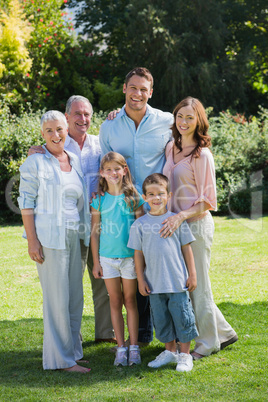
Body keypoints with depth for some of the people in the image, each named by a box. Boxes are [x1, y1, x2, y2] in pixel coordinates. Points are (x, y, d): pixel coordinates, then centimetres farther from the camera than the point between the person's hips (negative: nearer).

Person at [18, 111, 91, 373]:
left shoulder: (75, 161, 13)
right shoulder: (35, 163, -4)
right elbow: (26, 204, -7)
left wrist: (85, 233, 16)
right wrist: (32, 240, -14)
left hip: (75, 236, 6)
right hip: (50, 237, -6)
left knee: (76, 297, 10)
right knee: (57, 298, -4)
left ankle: (72, 349, 22)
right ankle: (61, 359, 4)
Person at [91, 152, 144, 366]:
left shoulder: (133, 197, -2)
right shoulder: (99, 200, 1)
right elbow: (95, 232, 5)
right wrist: (96, 262, 3)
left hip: (130, 256, -1)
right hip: (107, 257, 1)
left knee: (130, 300, 6)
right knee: (115, 302, 7)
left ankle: (134, 347, 12)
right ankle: (121, 347, 14)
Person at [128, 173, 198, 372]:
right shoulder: (140, 224, 1)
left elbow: (187, 248, 5)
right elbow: (138, 253, 5)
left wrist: (192, 274, 3)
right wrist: (141, 279, 2)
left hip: (177, 281, -1)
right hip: (154, 283, 2)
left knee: (182, 316, 2)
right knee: (161, 318, 11)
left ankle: (185, 354, 16)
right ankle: (170, 351, 28)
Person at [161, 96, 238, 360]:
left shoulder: (202, 155, -12)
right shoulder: (171, 148, 9)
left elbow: (207, 201, -13)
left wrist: (181, 216, -26)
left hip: (196, 225, -8)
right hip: (175, 224, 8)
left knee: (196, 285, 1)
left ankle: (208, 342, 19)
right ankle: (224, 332, 27)